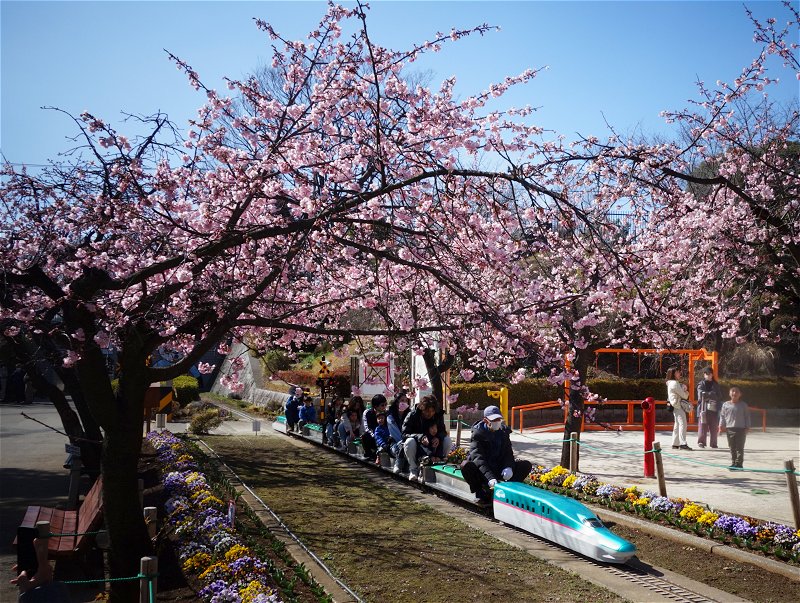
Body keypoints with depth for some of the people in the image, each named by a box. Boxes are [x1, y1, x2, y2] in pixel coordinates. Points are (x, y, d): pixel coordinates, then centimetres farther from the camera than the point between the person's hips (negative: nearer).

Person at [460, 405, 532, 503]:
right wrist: (490, 477, -44)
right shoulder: (478, 433, -15)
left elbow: (508, 452, 2)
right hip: (482, 471, -4)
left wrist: (508, 467, -23)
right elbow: (478, 457, -28)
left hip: (499, 469, 4)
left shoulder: (503, 431, 2)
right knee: (466, 466, -37)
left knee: (526, 465, -11)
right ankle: (483, 493, -16)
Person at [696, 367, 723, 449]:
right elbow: (701, 394, -10)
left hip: (714, 408, 3)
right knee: (703, 425, -10)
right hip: (704, 408, -3)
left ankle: (713, 443, 10)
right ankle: (701, 442, -5)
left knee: (714, 426, 2)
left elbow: (720, 396, 14)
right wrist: (712, 394, -10)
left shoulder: (716, 384, 17)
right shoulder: (701, 384, 5)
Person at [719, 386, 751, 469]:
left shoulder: (743, 405, 3)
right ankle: (733, 463, 16)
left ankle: (738, 463, 1)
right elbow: (722, 416, 8)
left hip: (741, 429, -2)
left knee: (739, 447, -2)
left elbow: (747, 416, 5)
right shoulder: (726, 405, 6)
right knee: (732, 448, 8)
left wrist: (747, 427, -1)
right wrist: (721, 426, 1)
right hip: (729, 429, 2)